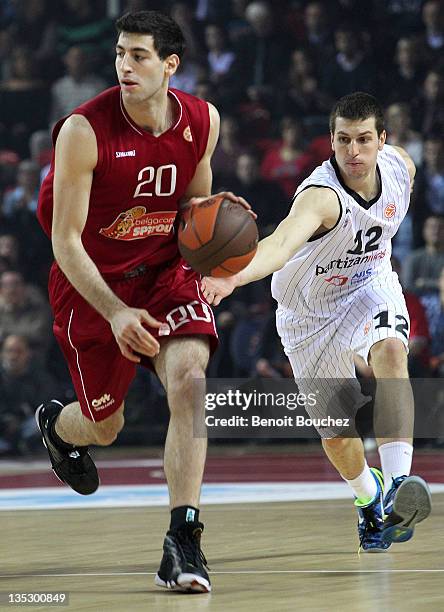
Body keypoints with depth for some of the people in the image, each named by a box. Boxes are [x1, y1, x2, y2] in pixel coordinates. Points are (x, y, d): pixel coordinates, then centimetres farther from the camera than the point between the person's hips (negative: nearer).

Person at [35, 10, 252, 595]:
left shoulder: (202, 120, -8)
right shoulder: (84, 130, -22)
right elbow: (66, 242, -19)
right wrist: (115, 313, -31)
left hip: (165, 269, 2)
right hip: (93, 282, -2)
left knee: (189, 376, -25)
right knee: (104, 425, 9)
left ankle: (183, 539, -21)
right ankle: (57, 424, 50)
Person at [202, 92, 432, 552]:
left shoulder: (400, 166, -16)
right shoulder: (321, 194, -36)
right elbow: (281, 243, -57)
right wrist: (234, 276, -76)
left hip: (370, 286, 3)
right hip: (310, 313, -2)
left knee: (390, 350, -33)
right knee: (336, 436, 7)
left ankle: (398, 482, -36)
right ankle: (368, 494, 43)